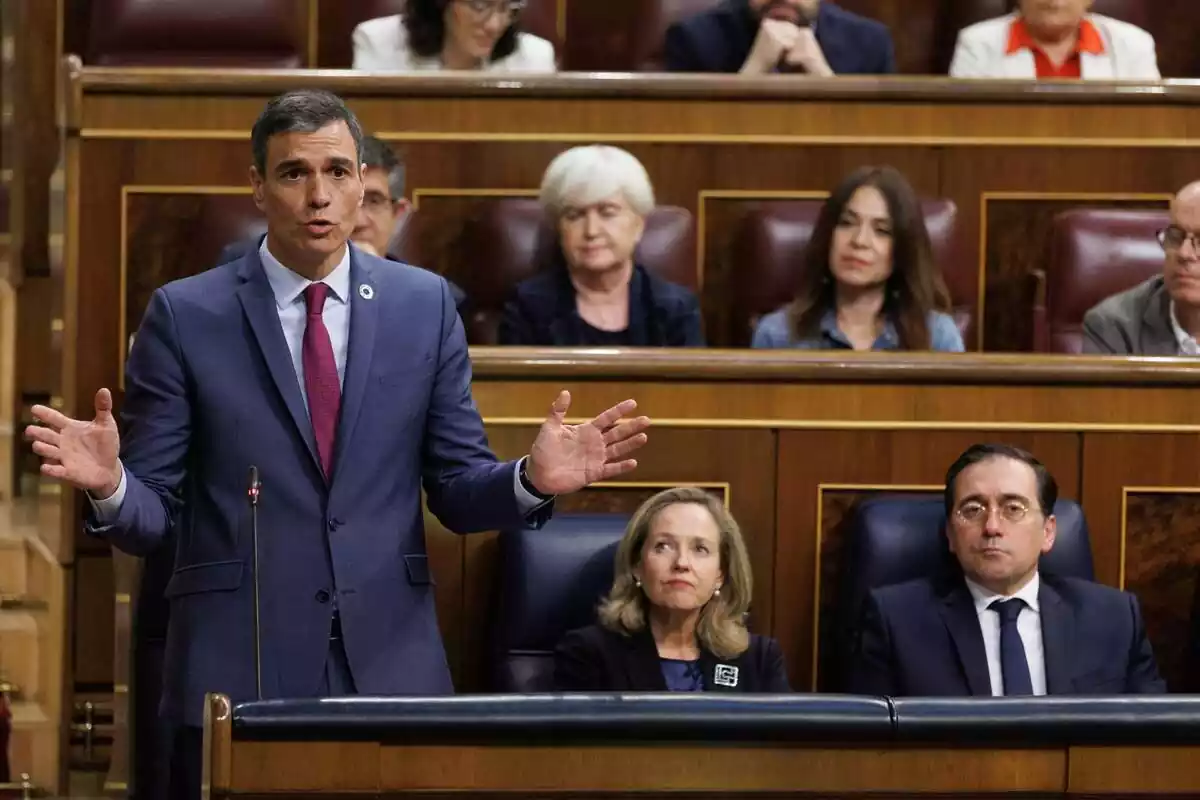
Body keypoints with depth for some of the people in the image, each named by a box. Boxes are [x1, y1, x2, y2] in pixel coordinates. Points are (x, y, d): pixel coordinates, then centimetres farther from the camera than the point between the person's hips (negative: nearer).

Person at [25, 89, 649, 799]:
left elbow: (459, 490, 8)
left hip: (389, 663, 2)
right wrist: (109, 485, -22)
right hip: (237, 672, -2)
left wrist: (532, 480, -12)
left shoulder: (423, 306, 7)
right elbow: (151, 514, 0)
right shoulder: (186, 315, 1)